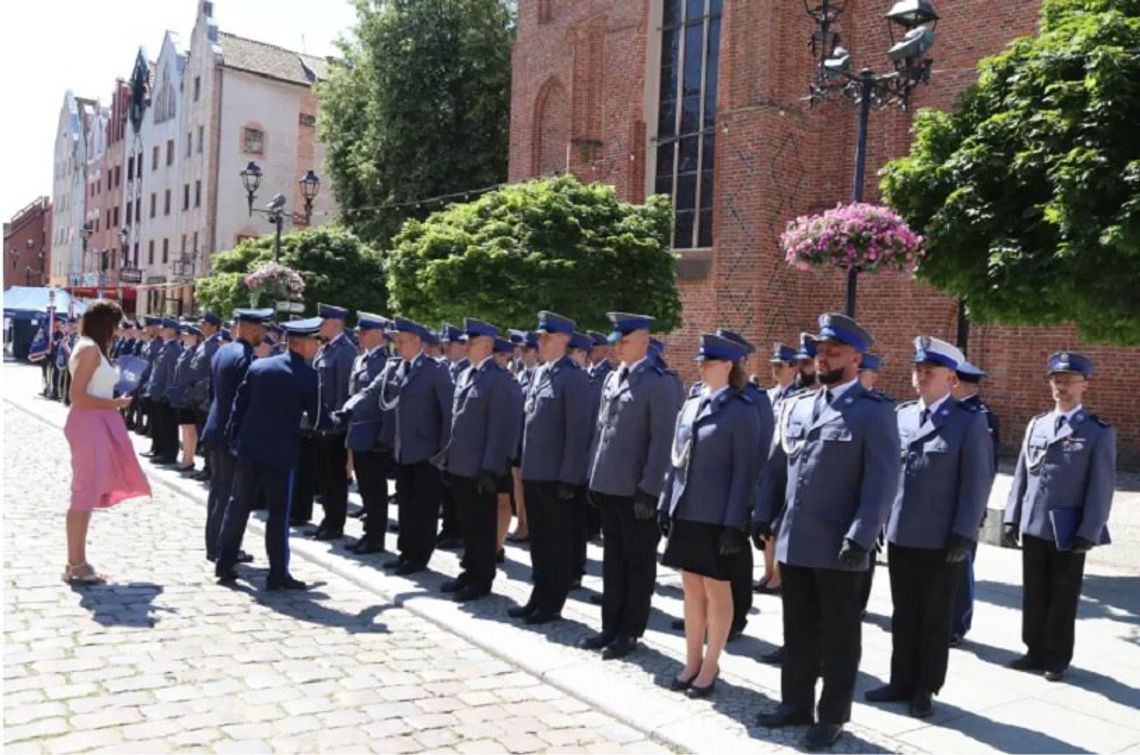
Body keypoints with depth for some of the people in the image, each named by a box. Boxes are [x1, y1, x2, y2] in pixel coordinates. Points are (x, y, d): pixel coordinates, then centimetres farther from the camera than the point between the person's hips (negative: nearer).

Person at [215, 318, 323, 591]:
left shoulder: (257, 366, 4)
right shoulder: (308, 375, -10)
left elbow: (239, 404, 6)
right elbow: (317, 419, -5)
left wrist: (234, 438, 14)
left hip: (248, 448, 5)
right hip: (280, 453, -5)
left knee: (237, 506, 16)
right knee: (279, 514, 3)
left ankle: (225, 563, 24)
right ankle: (278, 574, 8)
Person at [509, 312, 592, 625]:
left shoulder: (573, 377, -13)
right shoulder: (539, 373, 12)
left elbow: (578, 431, -16)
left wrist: (569, 478, -18)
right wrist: (522, 464, 14)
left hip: (558, 477, -8)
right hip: (533, 473, 8)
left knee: (558, 541, 5)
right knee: (538, 539, 17)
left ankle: (553, 603, 17)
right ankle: (539, 596, 29)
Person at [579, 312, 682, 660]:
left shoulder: (660, 383, -11)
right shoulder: (612, 378, 12)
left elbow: (662, 441, -15)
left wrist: (648, 489, -18)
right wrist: (593, 475, 14)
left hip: (636, 490, -7)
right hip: (608, 486, 7)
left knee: (639, 563, 7)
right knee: (612, 560, 16)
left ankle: (630, 632, 17)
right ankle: (610, 626, 28)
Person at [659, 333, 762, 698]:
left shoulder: (742, 411, -10)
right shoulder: (691, 404, 9)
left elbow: (745, 472, -12)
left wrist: (734, 524, -16)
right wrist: (665, 504, 10)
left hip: (718, 518, -6)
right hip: (685, 514, 6)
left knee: (717, 591, 7)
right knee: (691, 589, 14)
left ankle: (710, 666, 19)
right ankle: (692, 661, 27)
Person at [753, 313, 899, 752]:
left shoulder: (874, 412, -7)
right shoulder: (795, 406, 11)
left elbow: (882, 483, -13)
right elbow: (776, 467, 15)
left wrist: (859, 538, -18)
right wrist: (763, 516, 8)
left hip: (837, 546, -5)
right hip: (793, 542, 6)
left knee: (839, 635, 9)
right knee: (798, 629, 17)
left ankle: (832, 716, 21)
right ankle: (795, 704, 31)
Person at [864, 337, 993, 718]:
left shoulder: (969, 421, -5)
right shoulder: (900, 414, 8)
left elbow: (977, 481, -9)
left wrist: (963, 534, -14)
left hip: (941, 540, -4)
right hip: (899, 534, 4)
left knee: (934, 618, 9)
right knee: (903, 614, 14)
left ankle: (925, 689, 22)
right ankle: (901, 682, 26)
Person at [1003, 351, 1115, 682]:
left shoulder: (1099, 432, -5)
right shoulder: (1036, 425, 8)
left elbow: (1101, 487, -9)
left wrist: (1088, 533, -14)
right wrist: (1011, 519, 5)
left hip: (1069, 530, -4)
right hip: (1033, 526, 4)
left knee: (1063, 598, 8)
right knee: (1033, 594, 13)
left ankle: (1057, 659, 21)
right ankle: (1036, 651, 27)